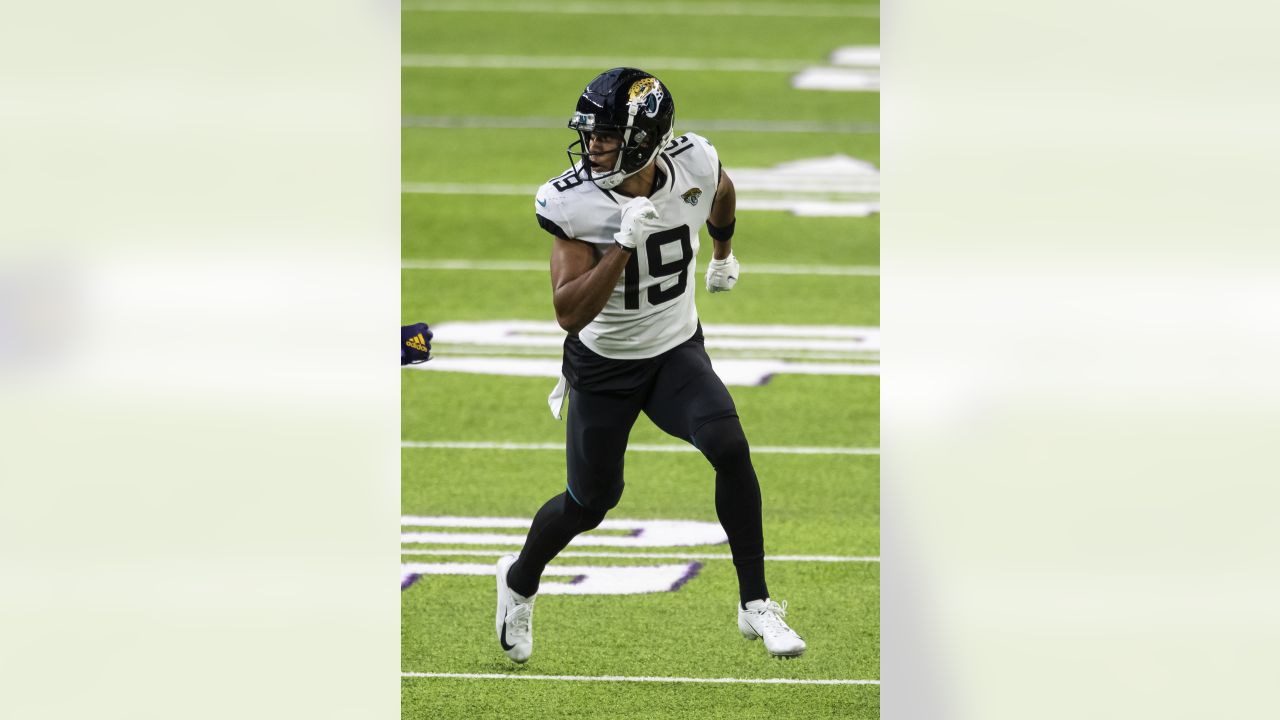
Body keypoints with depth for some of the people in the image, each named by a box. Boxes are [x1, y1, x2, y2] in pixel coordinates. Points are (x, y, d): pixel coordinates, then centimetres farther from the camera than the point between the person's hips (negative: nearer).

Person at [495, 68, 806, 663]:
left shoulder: (694, 165, -17)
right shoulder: (574, 204, -26)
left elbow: (722, 195, 11)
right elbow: (569, 313, -30)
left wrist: (724, 254, 28)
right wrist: (625, 245, -39)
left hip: (676, 353, 2)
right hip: (603, 365, -2)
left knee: (729, 447, -22)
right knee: (588, 505, 9)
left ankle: (755, 604, -11)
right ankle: (519, 581, 41)